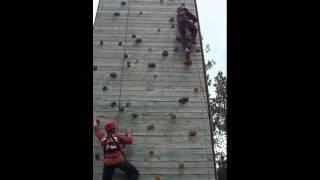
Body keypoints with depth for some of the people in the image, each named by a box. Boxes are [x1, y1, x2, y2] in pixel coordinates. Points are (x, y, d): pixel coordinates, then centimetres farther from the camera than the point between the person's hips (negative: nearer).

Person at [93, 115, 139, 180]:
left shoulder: (102, 137, 4)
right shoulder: (118, 136, -5)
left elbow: (95, 127, 19)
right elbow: (129, 141, 1)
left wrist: (94, 120, 37)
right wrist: (129, 133, 18)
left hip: (108, 162, 4)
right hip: (119, 160, -4)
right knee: (134, 173, 8)